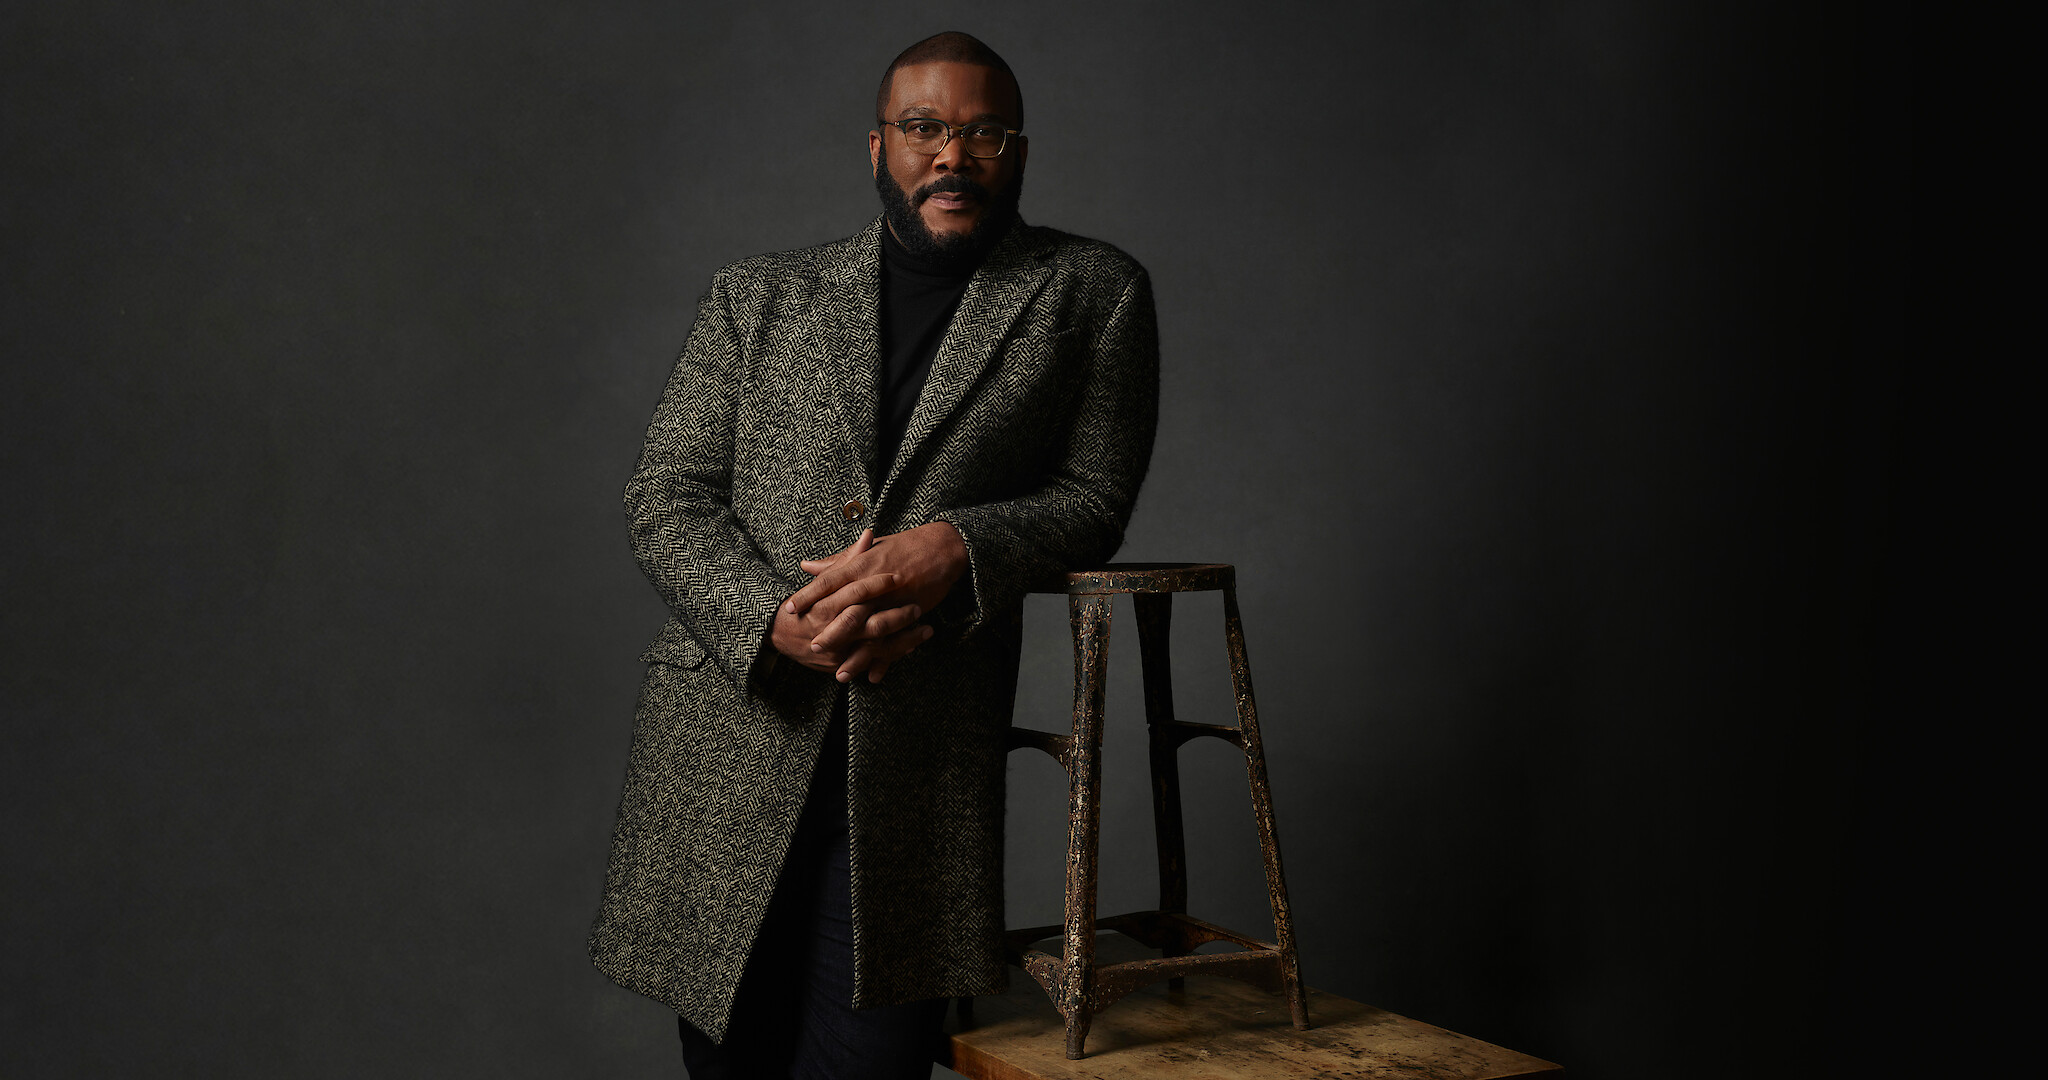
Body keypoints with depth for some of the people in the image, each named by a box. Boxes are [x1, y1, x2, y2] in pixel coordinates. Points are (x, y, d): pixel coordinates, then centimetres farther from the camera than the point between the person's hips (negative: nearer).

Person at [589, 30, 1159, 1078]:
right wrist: (776, 618, -13)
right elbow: (665, 498, 5)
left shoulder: (1093, 293, 8)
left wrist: (954, 547, -15)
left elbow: (1093, 499, 4)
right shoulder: (756, 296, 11)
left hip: (918, 768, -2)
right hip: (725, 745, 2)